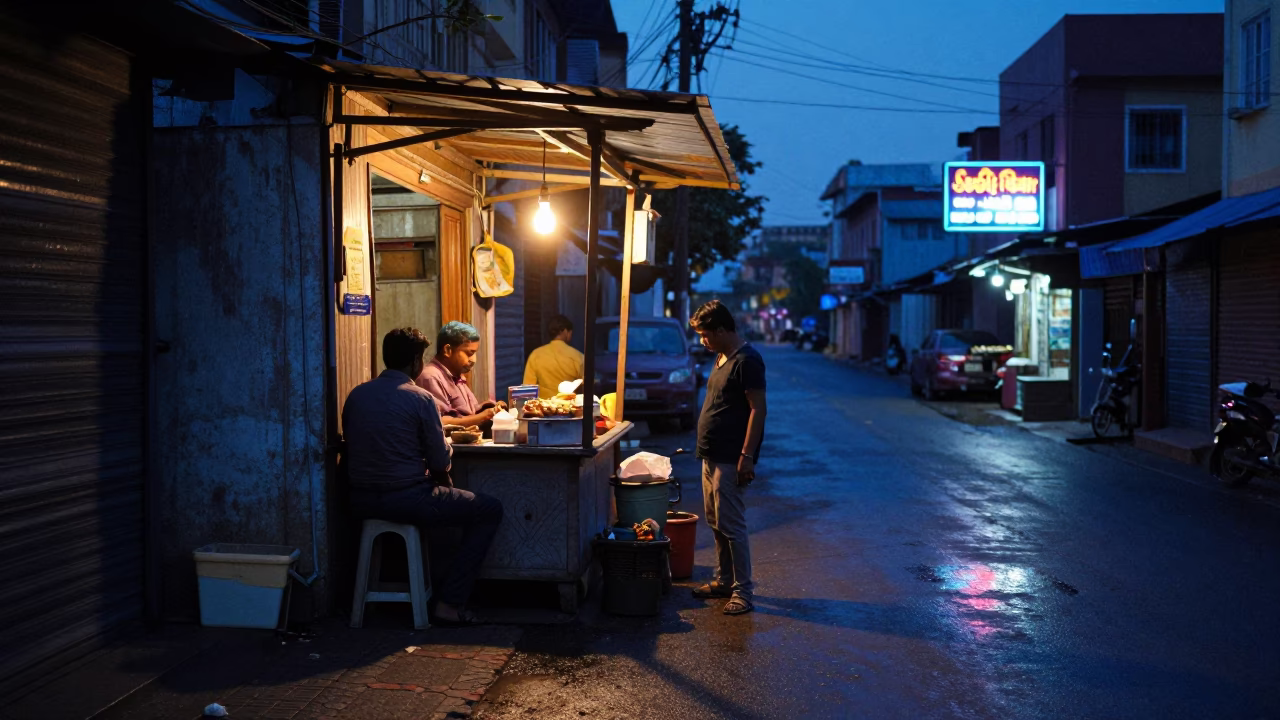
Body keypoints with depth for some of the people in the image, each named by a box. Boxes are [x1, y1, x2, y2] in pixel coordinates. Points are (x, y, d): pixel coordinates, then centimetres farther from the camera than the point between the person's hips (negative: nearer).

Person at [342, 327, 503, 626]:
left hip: (361, 500, 7)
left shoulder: (356, 395, 6)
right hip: (406, 499, -7)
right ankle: (449, 603, 3)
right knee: (490, 509, 7)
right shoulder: (419, 398, -12)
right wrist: (446, 447, 13)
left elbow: (353, 448, 16)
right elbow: (441, 463, -10)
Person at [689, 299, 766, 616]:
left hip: (730, 460, -10)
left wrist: (747, 456, -23)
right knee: (716, 523, 16)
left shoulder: (747, 360, -15)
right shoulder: (723, 357, 15)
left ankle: (743, 591, 1)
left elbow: (758, 410, -19)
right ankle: (724, 580, 27)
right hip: (713, 457, 10)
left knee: (731, 525, -7)